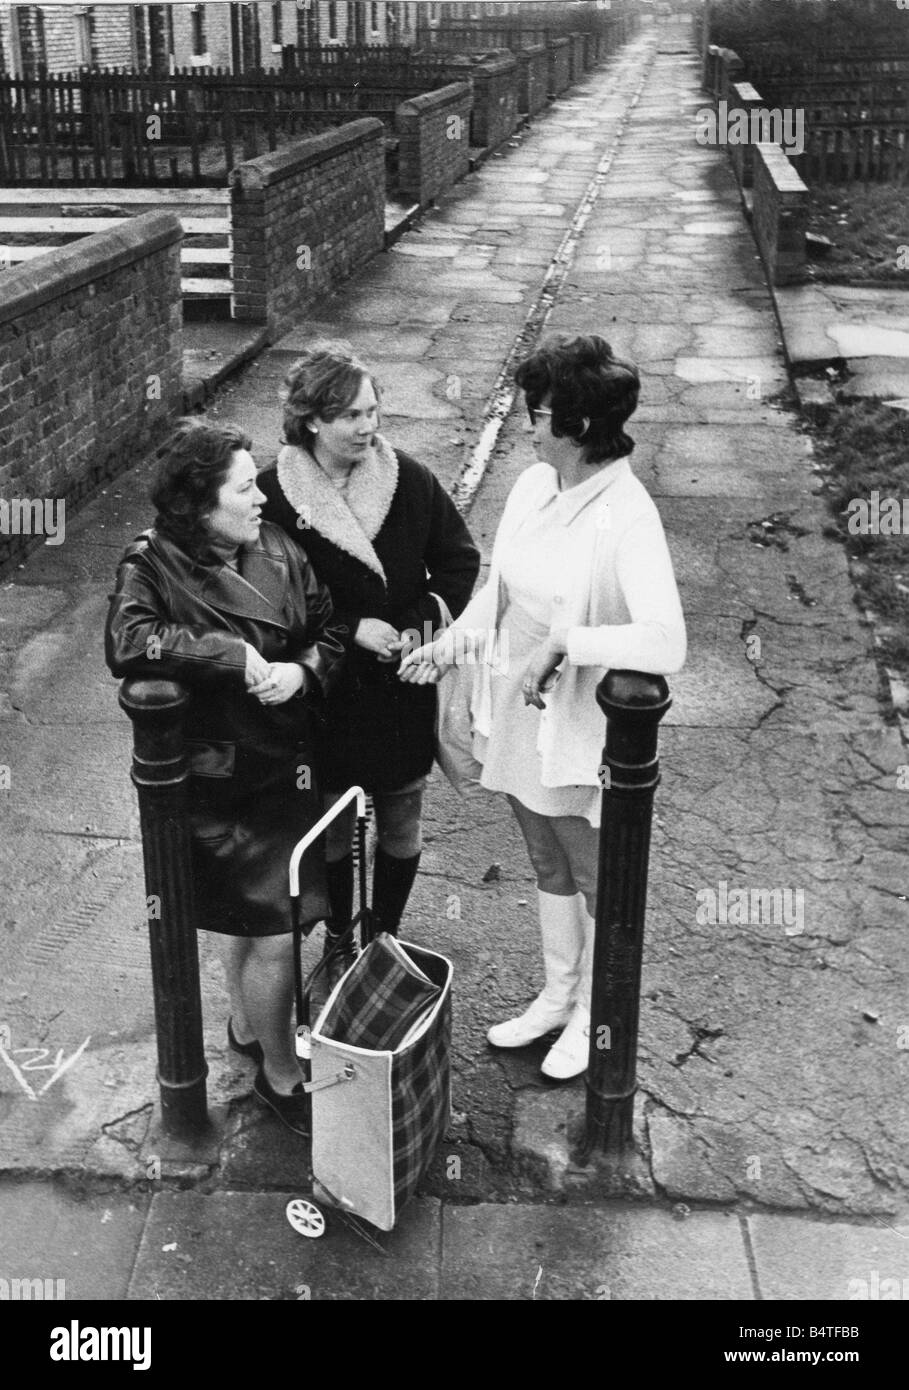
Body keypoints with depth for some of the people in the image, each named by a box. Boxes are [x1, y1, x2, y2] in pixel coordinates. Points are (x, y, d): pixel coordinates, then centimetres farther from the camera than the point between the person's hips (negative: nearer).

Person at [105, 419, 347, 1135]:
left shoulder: (277, 549, 1)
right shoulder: (153, 564, -15)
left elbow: (330, 630, 7)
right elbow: (127, 642, -31)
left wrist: (302, 671, -14)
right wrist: (233, 654, -27)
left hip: (289, 767, 6)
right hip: (221, 785, -6)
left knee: (251, 916, 24)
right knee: (272, 937, -1)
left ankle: (247, 1025, 49)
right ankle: (280, 1075, 22)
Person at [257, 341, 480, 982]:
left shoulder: (412, 482, -8)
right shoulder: (274, 496, -13)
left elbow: (460, 559, 4)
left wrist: (425, 620, -13)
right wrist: (350, 630, -17)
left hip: (403, 688, 2)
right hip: (322, 692, -1)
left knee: (401, 826, 14)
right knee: (331, 826, 14)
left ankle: (386, 934, 36)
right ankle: (338, 940, 37)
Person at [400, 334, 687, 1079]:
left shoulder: (628, 518, -24)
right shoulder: (534, 486, -2)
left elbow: (665, 643, -34)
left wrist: (560, 642, -32)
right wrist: (452, 645, -2)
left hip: (579, 732, -7)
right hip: (519, 718, 7)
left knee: (595, 880, 15)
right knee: (548, 869, 24)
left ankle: (593, 1019, 36)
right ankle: (558, 996, 45)